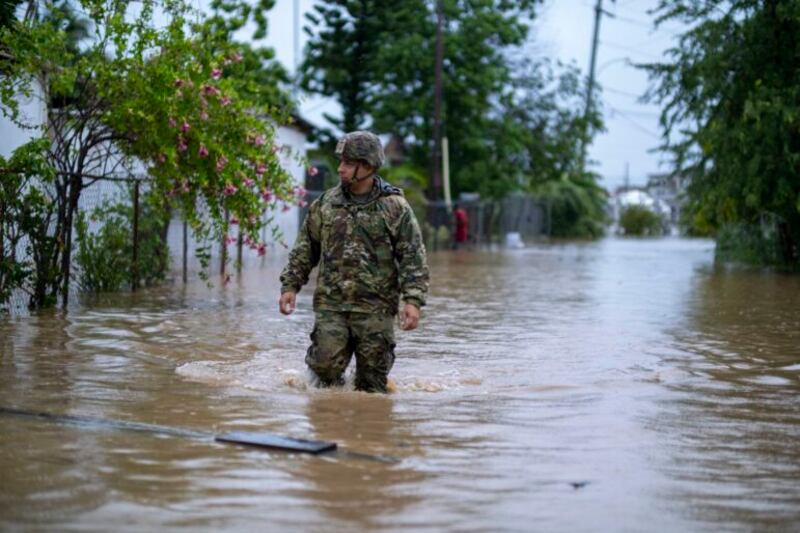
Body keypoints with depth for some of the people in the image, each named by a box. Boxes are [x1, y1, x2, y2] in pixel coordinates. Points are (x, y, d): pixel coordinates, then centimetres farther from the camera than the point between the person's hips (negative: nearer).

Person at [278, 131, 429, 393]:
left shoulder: (395, 207, -1)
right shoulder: (325, 204, 8)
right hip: (330, 305, 2)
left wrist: (413, 300, -14)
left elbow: (413, 258, -4)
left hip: (375, 309, -1)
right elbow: (304, 249, 15)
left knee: (372, 381, 4)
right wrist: (290, 285, 7)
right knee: (326, 364, -8)